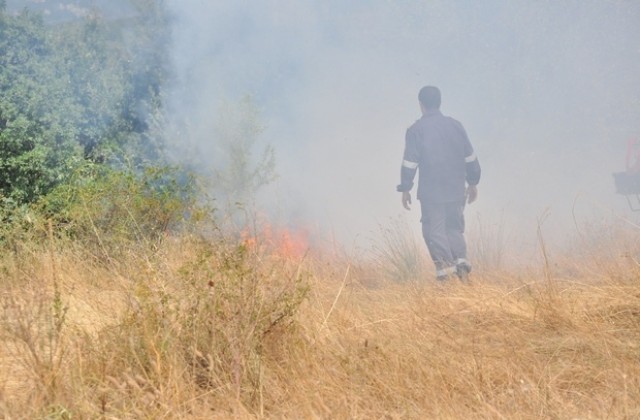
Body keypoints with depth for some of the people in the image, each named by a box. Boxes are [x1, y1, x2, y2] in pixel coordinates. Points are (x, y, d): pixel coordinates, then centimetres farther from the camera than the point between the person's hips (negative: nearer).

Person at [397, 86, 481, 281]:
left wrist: (405, 188, 2)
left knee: (434, 230, 2)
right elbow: (470, 158, 10)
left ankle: (444, 267, -8)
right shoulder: (455, 126, 5)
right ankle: (460, 259, -5)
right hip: (456, 190, 4)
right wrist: (473, 183, 20)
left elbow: (409, 162, -7)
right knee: (455, 227, 14)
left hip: (431, 192, -4)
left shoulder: (416, 130, -6)